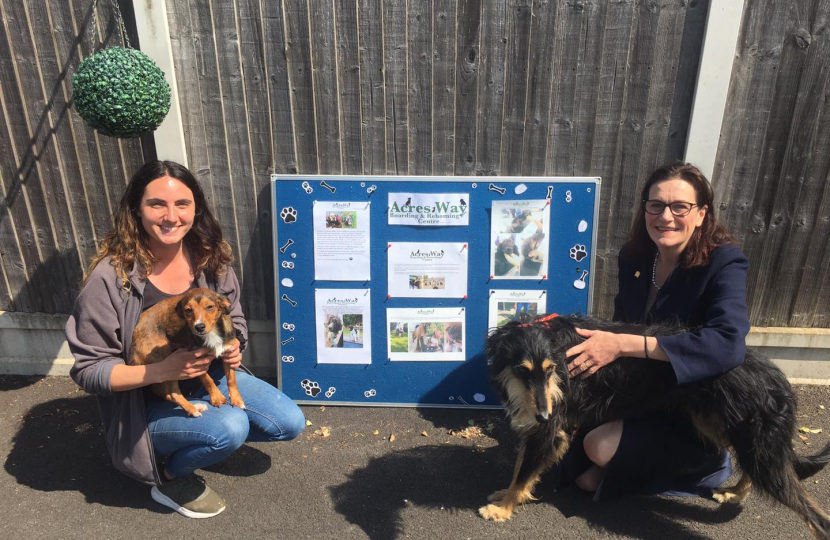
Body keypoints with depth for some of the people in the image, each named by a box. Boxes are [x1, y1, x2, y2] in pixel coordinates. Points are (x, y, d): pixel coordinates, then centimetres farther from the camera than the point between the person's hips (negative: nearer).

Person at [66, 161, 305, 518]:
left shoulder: (209, 258, -9)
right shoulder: (110, 276, -23)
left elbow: (234, 319, 6)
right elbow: (89, 370, -17)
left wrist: (233, 346, -17)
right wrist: (163, 370, -32)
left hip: (208, 376, 5)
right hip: (147, 402, -5)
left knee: (290, 423, -4)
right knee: (230, 428, -30)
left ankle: (204, 439, 19)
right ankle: (171, 479, 3)